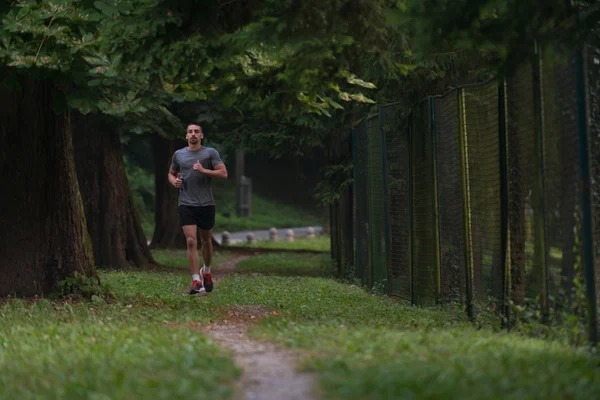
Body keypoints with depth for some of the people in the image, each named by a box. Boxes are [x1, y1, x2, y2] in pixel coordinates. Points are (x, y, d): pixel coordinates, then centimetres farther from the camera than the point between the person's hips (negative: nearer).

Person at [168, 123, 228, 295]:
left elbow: (223, 173, -8)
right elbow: (171, 173, 23)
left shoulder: (210, 153, 0)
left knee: (206, 241, 14)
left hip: (206, 204, 0)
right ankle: (196, 282, -14)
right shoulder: (178, 154, 9)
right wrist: (173, 181, 0)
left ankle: (206, 272, 40)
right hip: (186, 204, 0)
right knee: (191, 242, -12)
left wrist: (203, 170, -19)